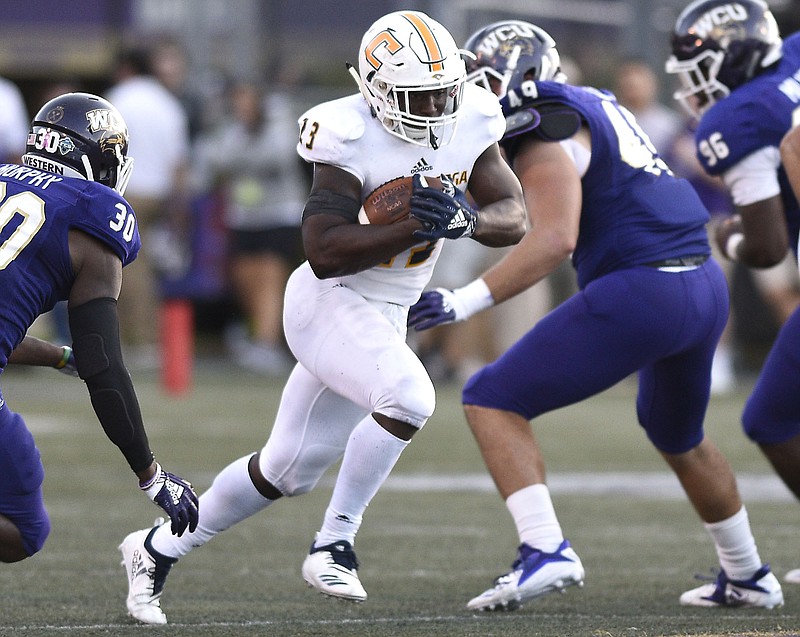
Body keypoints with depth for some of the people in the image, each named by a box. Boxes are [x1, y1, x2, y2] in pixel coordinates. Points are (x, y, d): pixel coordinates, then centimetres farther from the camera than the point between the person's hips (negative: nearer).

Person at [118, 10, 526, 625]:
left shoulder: (469, 124, -3)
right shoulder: (353, 140, -22)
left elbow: (515, 217, 0)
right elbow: (325, 253, -27)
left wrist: (468, 220, -22)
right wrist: (415, 227, -33)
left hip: (385, 317, 7)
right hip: (330, 303, -7)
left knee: (289, 468, 12)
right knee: (409, 398, -31)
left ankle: (160, 547, 29)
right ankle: (334, 545, -16)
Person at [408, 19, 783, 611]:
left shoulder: (544, 133, -8)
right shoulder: (596, 106, 19)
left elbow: (554, 240, -20)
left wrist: (465, 300, -22)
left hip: (639, 293, -9)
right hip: (707, 289, 9)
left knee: (493, 402, -3)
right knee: (679, 437, 33)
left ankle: (545, 548, -19)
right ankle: (748, 578, 44)